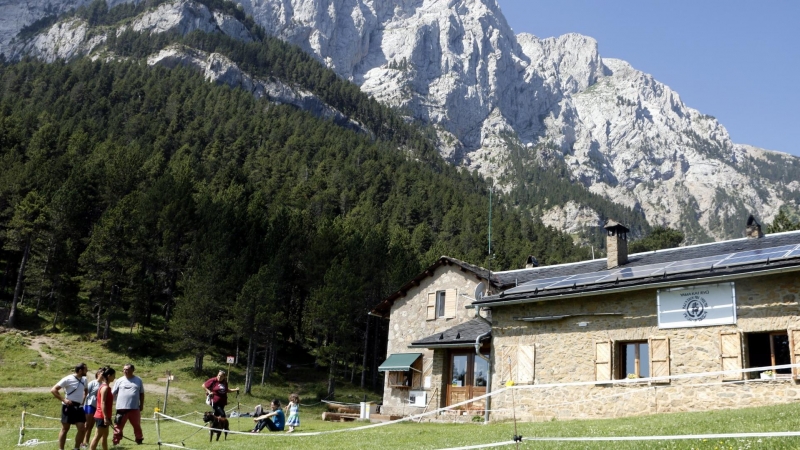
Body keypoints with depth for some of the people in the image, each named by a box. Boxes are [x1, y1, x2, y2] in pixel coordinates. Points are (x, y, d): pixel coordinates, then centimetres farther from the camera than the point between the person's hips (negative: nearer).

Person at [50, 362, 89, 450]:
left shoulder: (84, 380, 9)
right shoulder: (68, 379, -11)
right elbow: (53, 390, -13)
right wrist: (64, 400, -19)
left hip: (79, 407, 6)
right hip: (69, 407, -6)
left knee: (82, 429, -1)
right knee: (65, 429, 4)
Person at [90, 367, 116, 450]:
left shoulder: (105, 387, 12)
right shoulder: (105, 387, -17)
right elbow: (102, 403, -21)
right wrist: (105, 417, -24)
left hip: (103, 416, 10)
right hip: (102, 417, -10)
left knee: (105, 436, 16)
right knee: (97, 437, -6)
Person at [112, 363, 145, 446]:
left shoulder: (138, 380, 7)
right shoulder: (120, 381, 3)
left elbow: (141, 394, 14)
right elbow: (113, 394, 3)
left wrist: (141, 405, 9)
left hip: (135, 408, 1)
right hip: (121, 408, -1)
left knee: (137, 425, 11)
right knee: (118, 426, -3)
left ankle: (139, 439, 24)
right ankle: (115, 441, 3)